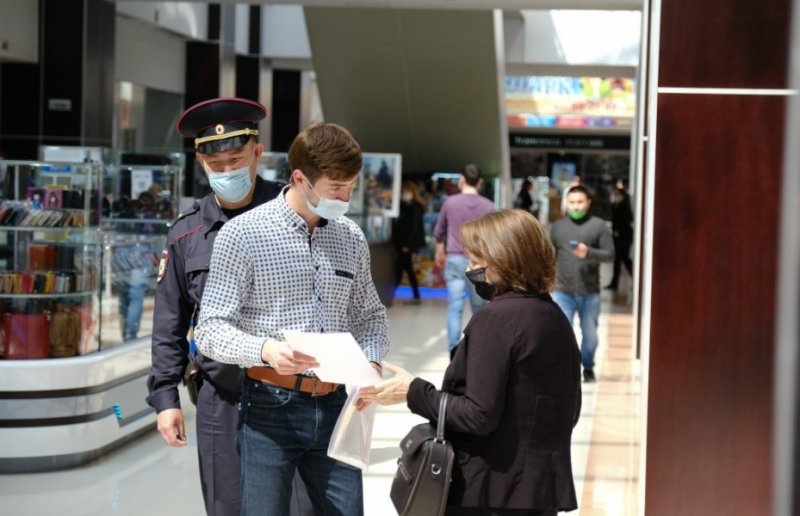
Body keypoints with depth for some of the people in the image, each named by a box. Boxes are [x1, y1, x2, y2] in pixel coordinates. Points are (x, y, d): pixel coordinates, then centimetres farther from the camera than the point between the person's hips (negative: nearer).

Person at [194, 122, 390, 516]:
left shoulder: (352, 239, 7)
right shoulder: (242, 234, -8)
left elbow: (370, 315, 17)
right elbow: (210, 330, -10)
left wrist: (371, 361, -4)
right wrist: (265, 349, -28)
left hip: (334, 406, 4)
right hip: (270, 407, -4)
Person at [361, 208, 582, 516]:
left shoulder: (494, 319, -16)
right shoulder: (556, 318, 9)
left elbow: (479, 416, -20)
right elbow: (569, 413, 14)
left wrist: (414, 392, -11)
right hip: (542, 490, 8)